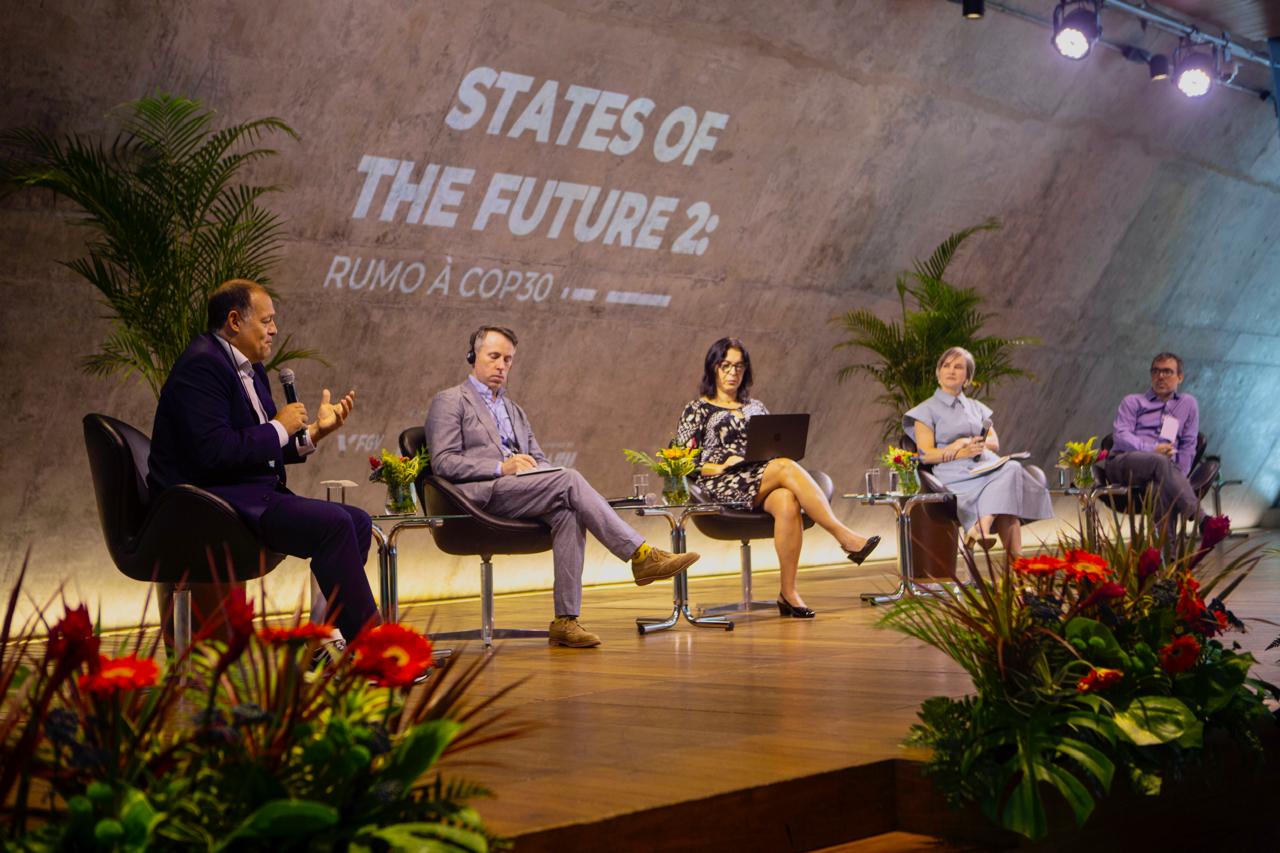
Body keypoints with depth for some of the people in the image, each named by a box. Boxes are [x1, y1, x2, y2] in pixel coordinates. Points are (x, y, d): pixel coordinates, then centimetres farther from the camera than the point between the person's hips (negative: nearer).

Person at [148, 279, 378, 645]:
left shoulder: (249, 369, 18)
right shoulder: (201, 365, -14)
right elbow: (214, 453, -24)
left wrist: (314, 431, 6)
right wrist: (279, 428, -13)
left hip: (252, 495, 10)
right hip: (212, 500, -10)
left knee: (358, 522, 2)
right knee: (333, 523, -23)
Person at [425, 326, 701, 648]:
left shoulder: (514, 410, 31)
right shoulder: (449, 402, 9)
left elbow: (538, 459, 25)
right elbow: (442, 462, -4)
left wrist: (537, 466, -2)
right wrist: (501, 468, -15)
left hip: (519, 493, 6)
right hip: (481, 494, -6)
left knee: (568, 511, -28)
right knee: (570, 480, -26)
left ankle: (566, 619, -31)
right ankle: (640, 554, -27)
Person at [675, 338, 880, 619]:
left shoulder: (755, 407, 27)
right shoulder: (697, 411, 12)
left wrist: (776, 456, 0)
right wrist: (721, 467, -12)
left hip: (764, 484, 4)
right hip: (722, 487, -4)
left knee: (787, 502, -35)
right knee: (787, 468, -33)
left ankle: (788, 592, -37)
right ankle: (845, 537, -37)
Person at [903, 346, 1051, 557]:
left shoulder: (977, 408, 25)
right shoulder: (927, 410, 10)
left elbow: (995, 443, 13)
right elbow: (925, 455, -1)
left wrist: (969, 442, -8)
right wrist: (962, 453, -17)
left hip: (987, 467, 5)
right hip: (956, 474, -5)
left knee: (1011, 470, -32)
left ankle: (981, 529, -39)